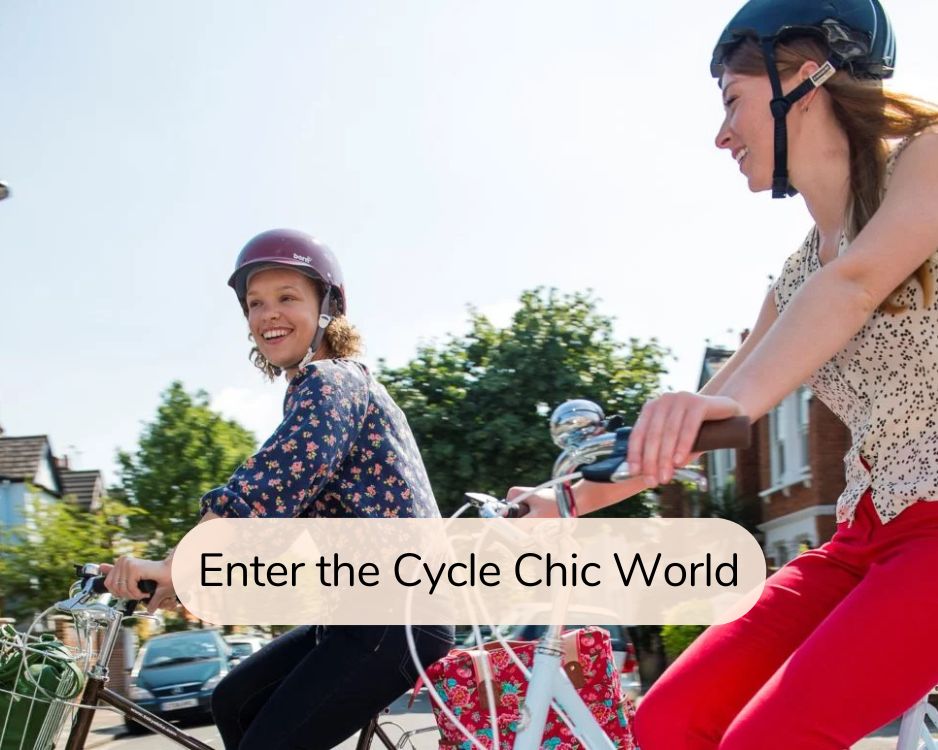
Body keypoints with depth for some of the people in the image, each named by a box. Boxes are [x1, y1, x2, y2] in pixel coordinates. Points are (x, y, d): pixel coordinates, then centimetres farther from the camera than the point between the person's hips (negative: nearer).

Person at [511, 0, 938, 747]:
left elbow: (855, 283, -25)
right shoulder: (799, 280, 16)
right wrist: (567, 502, 16)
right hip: (868, 536, 7)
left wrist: (738, 398, -41)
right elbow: (697, 427, 21)